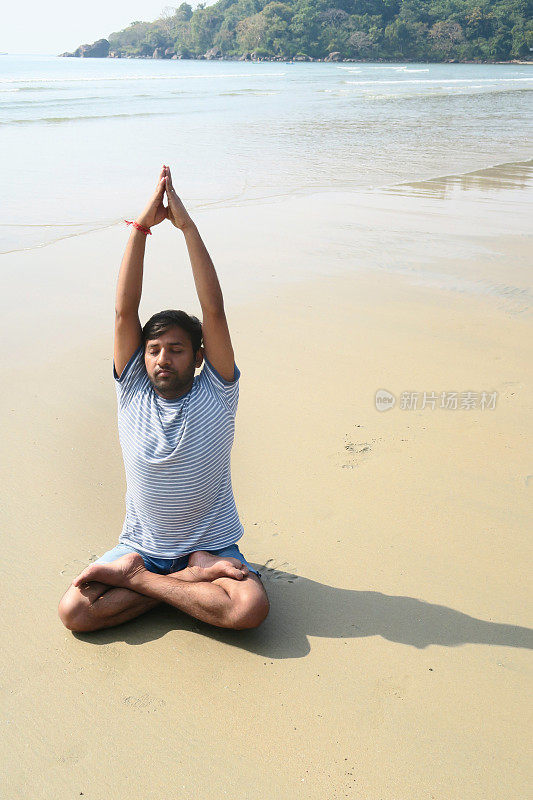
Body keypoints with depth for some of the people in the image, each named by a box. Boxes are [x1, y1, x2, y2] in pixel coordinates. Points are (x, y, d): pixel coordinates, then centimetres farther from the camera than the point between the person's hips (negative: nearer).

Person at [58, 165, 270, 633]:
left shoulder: (216, 394, -8)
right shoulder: (132, 392, -3)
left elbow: (214, 310, -18)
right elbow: (125, 310, -12)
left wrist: (186, 224, -20)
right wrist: (142, 225, -17)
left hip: (214, 545, -1)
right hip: (142, 544, 2)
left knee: (251, 608, -29)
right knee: (74, 610, -20)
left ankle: (135, 578, -9)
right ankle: (194, 579, -6)